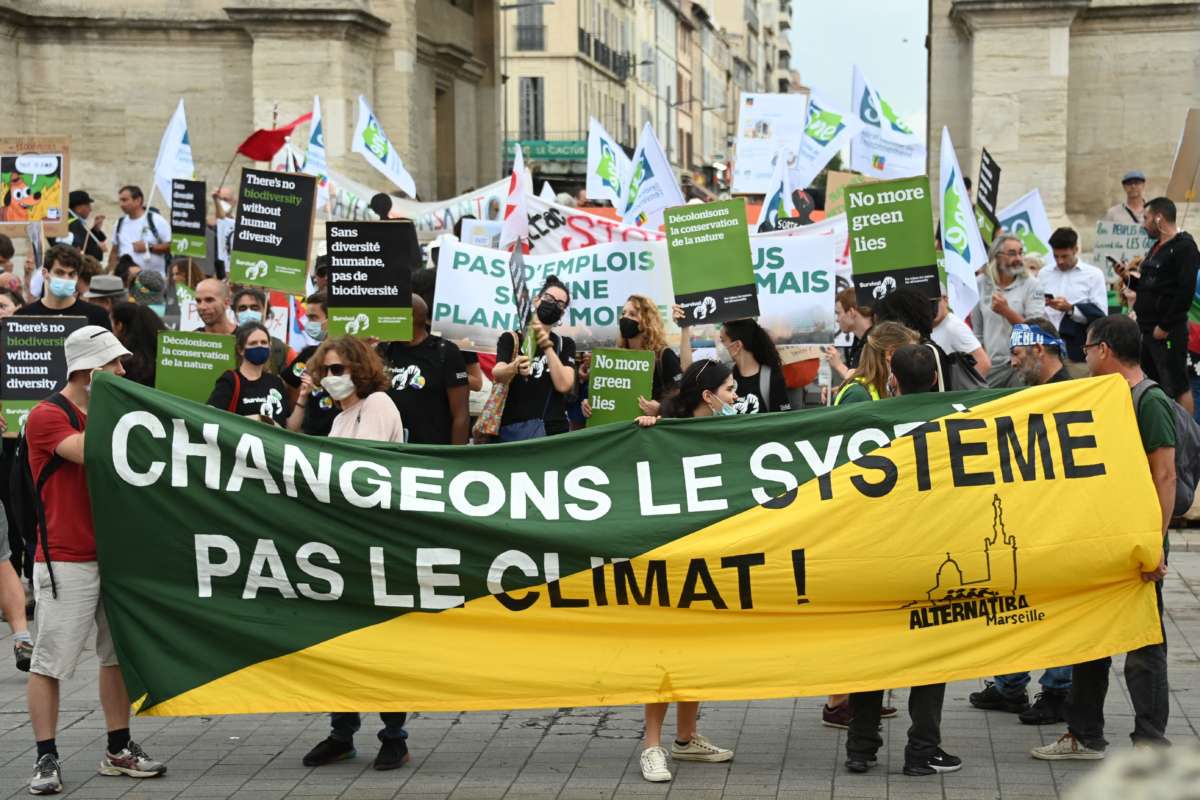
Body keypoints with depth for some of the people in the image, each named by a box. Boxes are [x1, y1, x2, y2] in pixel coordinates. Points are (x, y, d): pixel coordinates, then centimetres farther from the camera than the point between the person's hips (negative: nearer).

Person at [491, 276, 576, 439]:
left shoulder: (565, 344, 10)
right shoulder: (511, 339, 5)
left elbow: (564, 385, -6)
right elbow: (497, 374, -15)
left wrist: (548, 347, -14)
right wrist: (514, 367, -36)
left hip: (552, 429, 1)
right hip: (512, 429, -1)